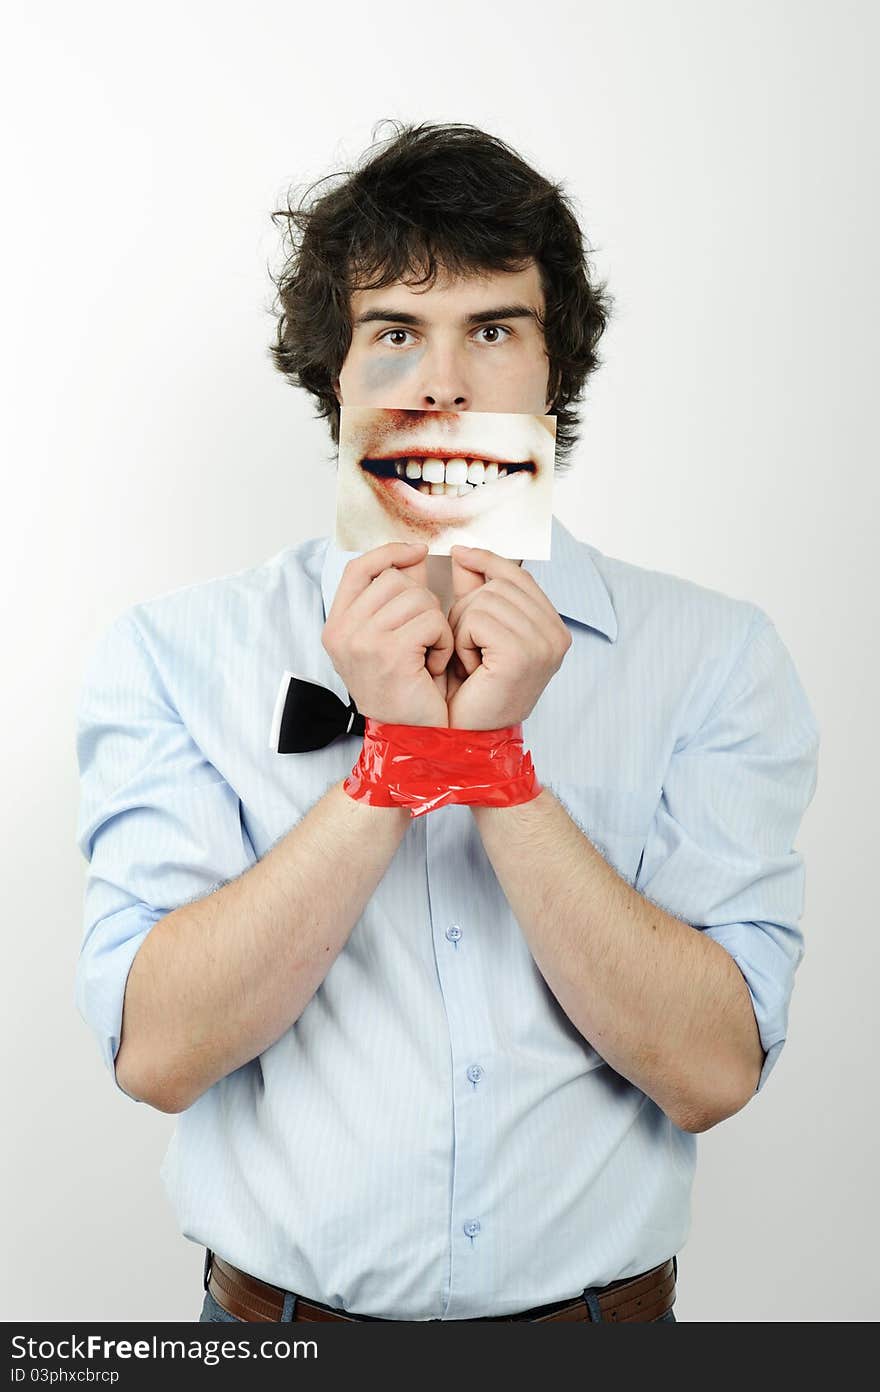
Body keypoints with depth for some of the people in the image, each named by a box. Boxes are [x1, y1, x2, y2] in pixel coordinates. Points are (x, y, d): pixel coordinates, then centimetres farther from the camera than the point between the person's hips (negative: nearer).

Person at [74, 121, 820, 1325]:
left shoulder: (713, 655, -8)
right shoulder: (173, 652, -8)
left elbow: (710, 1072, -15)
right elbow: (158, 1051, -16)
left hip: (601, 1309, 1)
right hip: (278, 1313, 0)